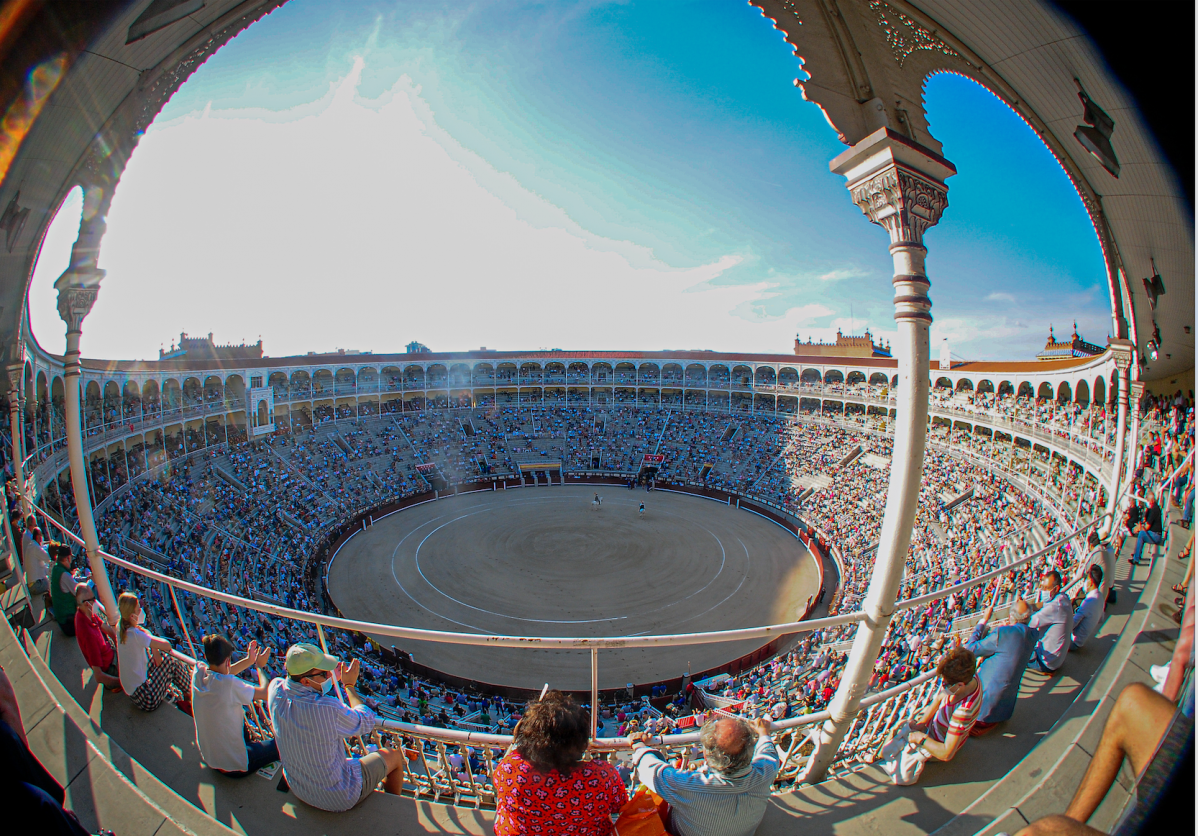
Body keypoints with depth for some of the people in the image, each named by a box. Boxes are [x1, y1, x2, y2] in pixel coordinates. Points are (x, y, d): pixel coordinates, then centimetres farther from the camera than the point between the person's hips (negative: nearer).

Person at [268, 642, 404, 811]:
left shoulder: (276, 690, -19)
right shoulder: (329, 709, -37)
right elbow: (366, 722, -15)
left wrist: (331, 680, 10)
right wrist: (350, 685, -5)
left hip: (297, 790, 7)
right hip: (338, 798, -6)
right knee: (394, 755, 14)